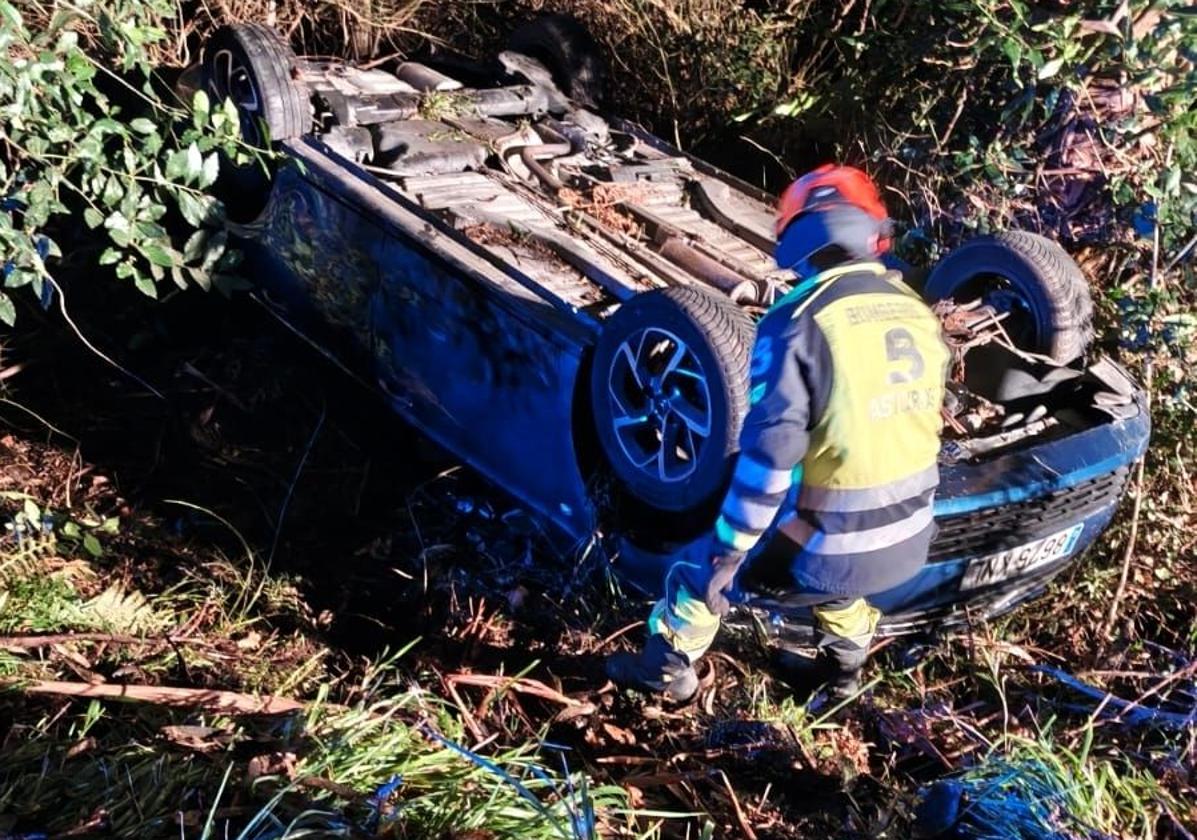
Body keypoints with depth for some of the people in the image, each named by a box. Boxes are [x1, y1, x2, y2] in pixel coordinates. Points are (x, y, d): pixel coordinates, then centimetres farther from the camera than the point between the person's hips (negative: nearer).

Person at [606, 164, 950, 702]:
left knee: (706, 568, 19)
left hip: (832, 551, -6)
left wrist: (728, 552, -12)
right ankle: (843, 664, 48)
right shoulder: (917, 312, 2)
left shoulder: (798, 321, -18)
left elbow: (768, 453, -21)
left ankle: (666, 671, 39)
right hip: (911, 542, 6)